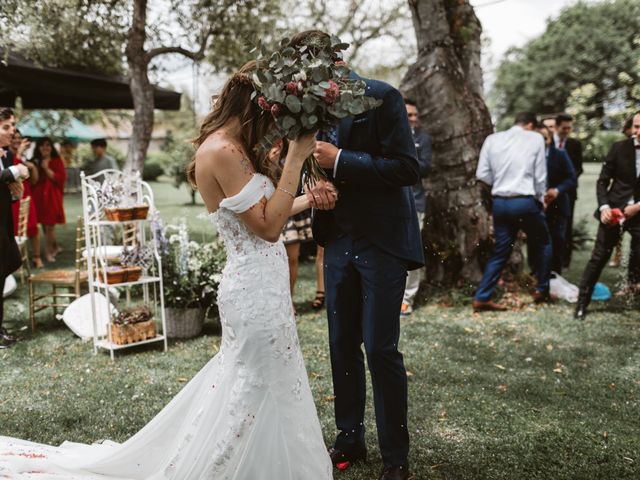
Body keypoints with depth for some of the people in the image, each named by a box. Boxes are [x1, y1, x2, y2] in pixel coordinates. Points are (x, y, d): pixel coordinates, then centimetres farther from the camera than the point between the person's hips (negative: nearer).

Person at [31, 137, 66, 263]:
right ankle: (55, 247, 27)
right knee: (45, 224, 8)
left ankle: (48, 251, 5)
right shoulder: (35, 162, 9)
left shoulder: (57, 161, 1)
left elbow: (61, 178, -10)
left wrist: (47, 169, -13)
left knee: (49, 225, -4)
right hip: (39, 196, 3)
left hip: (52, 196, -3)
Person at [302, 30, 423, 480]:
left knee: (380, 348, -4)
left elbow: (407, 168, -17)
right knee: (342, 344, 12)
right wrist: (317, 183, -8)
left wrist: (340, 161, -22)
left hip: (382, 240, -6)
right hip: (339, 240, 6)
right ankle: (350, 440, 29)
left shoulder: (382, 97, -12)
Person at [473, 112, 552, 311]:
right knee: (542, 244, 19)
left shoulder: (492, 139, 6)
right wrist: (541, 198, 15)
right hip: (525, 202, -3)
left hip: (500, 202, 4)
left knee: (501, 251, 12)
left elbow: (482, 174, 4)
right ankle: (542, 290, 25)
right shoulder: (535, 138, -1)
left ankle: (482, 297, 8)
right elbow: (540, 175, 0)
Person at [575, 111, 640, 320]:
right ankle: (582, 303, 6)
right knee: (598, 257, 0)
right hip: (614, 210, -1)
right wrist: (604, 207, -13)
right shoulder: (619, 148, -2)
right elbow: (602, 181, 0)